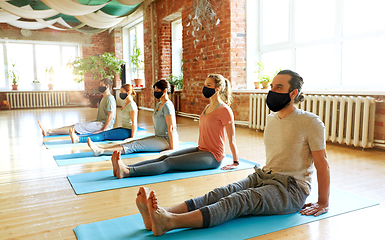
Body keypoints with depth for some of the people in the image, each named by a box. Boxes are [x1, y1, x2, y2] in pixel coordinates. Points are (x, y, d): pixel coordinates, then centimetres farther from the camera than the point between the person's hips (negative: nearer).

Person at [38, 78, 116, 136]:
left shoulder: (110, 99, -13)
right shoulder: (104, 98, 22)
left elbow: (111, 116, -22)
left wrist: (103, 130, -23)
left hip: (104, 124, -9)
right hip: (99, 122, 9)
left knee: (78, 127, -16)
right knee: (75, 125, -3)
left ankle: (49, 131, -17)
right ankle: (48, 132, -10)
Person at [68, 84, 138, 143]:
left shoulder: (132, 105, -15)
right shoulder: (126, 103, 16)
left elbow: (134, 122, -19)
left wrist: (132, 137, -21)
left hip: (128, 132, -9)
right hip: (124, 129, 9)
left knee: (104, 135, -22)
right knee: (103, 133, -8)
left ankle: (78, 139, -33)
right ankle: (77, 137, -21)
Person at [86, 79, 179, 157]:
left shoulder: (167, 105, -15)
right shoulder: (159, 104, 17)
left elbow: (171, 127, -20)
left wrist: (172, 148, -21)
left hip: (167, 140, -9)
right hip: (159, 137, 9)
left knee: (135, 145, -19)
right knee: (133, 142, -6)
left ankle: (101, 150, -27)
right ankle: (101, 149, -15)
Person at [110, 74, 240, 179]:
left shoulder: (224, 110, -12)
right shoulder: (208, 107, 15)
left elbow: (232, 138, -10)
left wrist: (236, 162, -6)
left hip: (213, 156, -8)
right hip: (201, 149, 8)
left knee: (170, 162, -24)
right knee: (165, 157, -12)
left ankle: (127, 172, -36)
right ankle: (126, 168, -24)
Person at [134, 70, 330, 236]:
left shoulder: (310, 122, -10)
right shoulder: (271, 118, 12)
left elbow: (322, 164, -6)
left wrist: (323, 204, -3)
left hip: (292, 189, -6)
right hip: (264, 176, 6)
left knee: (240, 200, -32)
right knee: (221, 193, -20)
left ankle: (170, 222, -50)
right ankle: (157, 215, -36)